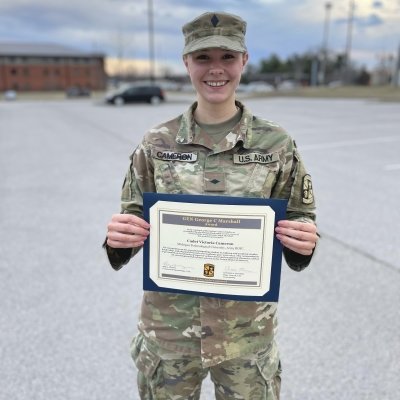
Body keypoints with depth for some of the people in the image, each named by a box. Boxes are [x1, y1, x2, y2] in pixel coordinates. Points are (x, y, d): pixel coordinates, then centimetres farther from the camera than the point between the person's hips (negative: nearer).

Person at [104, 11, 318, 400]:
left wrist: (304, 240, -19)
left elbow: (298, 223, 2)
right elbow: (133, 222, 3)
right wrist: (120, 236, -19)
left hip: (247, 328, 0)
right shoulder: (156, 144, -5)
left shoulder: (276, 144, -6)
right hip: (167, 327, 1)